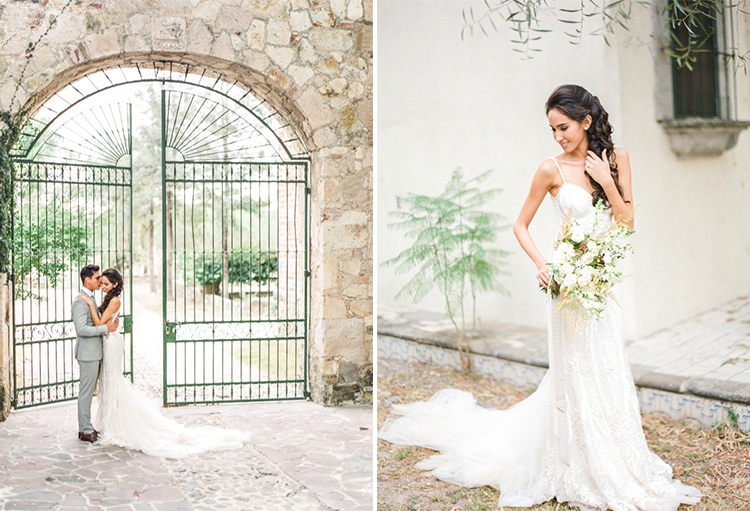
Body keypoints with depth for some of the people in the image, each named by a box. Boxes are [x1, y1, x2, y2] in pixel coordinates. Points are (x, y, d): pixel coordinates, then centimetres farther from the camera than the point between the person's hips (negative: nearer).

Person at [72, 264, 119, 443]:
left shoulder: (90, 298, 15)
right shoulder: (80, 301, -16)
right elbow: (82, 329, -24)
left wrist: (110, 322, 6)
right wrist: (106, 328, -19)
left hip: (94, 353, 10)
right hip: (88, 353, -10)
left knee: (89, 391, 14)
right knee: (86, 392, -2)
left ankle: (86, 427, 22)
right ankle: (85, 431, 5)